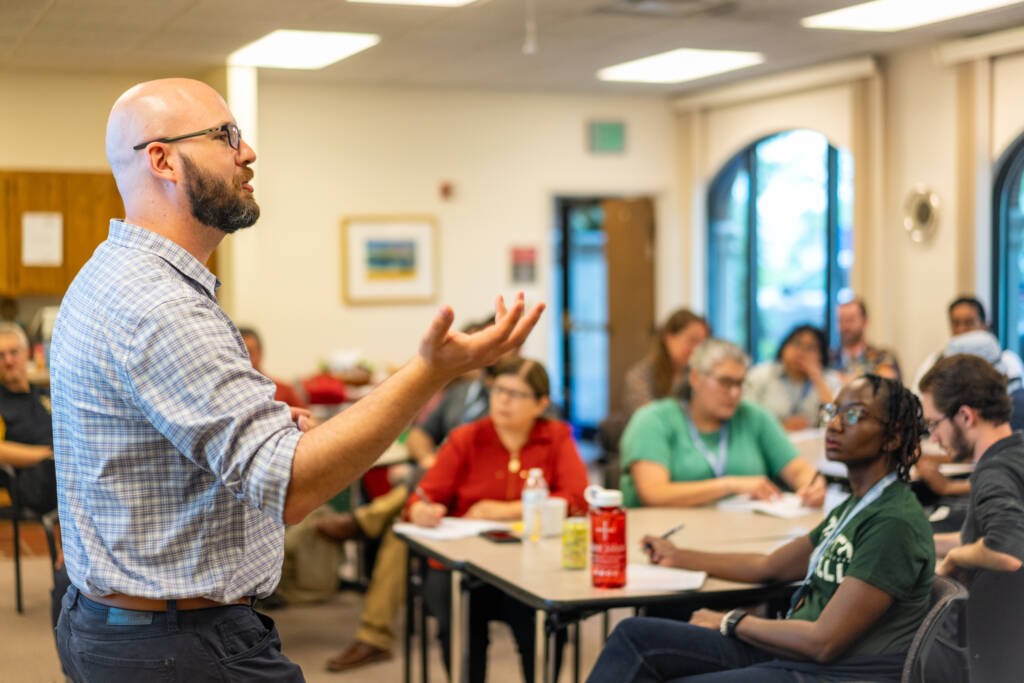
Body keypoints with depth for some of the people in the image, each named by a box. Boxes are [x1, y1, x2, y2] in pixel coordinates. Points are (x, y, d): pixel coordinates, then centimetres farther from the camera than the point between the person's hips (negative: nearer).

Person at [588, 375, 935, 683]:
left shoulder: (895, 522, -18)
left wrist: (731, 621, -6)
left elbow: (823, 642, -21)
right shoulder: (855, 506, 13)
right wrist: (678, 557, 31)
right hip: (792, 653, 9)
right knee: (634, 634, 1)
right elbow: (770, 567, 25)